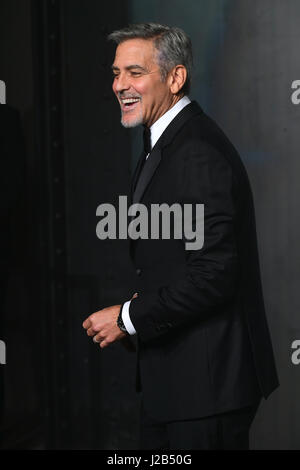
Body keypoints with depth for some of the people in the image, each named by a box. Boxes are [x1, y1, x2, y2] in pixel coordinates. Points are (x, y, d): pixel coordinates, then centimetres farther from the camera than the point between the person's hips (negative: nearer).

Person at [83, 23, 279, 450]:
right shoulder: (163, 145, 13)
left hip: (207, 380, -10)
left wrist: (128, 318, -16)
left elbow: (214, 274, -25)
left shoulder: (199, 153, -20)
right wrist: (140, 307, 4)